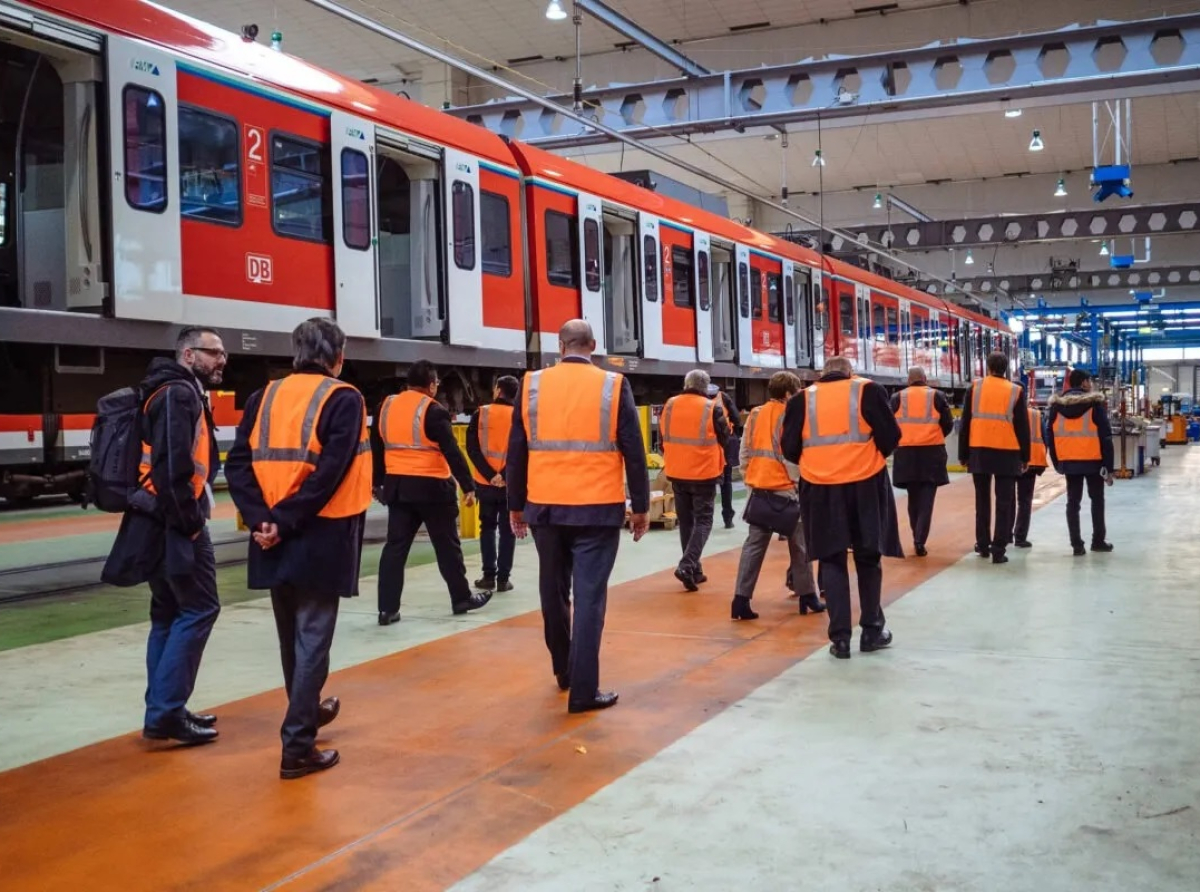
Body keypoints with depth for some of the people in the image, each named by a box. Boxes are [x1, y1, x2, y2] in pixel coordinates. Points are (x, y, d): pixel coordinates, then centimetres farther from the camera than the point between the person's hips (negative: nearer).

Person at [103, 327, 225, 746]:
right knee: (199, 608, -7)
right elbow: (173, 466, -22)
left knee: (169, 613, 13)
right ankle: (166, 712, -6)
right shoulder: (179, 394, -12)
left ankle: (164, 710, 18)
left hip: (161, 522, 10)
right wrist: (189, 519, -18)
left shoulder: (182, 394, 19)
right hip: (173, 523, -10)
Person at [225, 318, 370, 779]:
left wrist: (261, 518, -9)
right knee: (312, 638, 0)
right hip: (321, 537, -5)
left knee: (291, 635, 20)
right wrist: (285, 521, -15)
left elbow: (237, 464, -2)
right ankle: (298, 745, -1)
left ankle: (307, 710, 40)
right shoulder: (343, 399, -7)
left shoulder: (264, 398, 9)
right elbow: (330, 472, -18)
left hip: (274, 538, 5)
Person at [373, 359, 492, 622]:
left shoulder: (386, 407, 8)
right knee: (447, 545, 8)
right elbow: (452, 451, -14)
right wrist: (468, 485, -11)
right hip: (431, 486, -5)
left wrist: (378, 482, 25)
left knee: (396, 546, 6)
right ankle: (462, 598, 20)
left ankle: (387, 609, 1)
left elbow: (377, 449, 15)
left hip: (397, 486, 5)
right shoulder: (432, 410, -11)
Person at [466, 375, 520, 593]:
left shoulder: (480, 414, -2)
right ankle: (503, 578, 5)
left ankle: (489, 576, 9)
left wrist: (490, 474, -12)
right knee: (507, 530, 7)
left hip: (485, 482, 0)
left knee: (487, 527, 13)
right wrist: (504, 474, -15)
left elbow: (472, 448, -10)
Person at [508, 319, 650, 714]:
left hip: (545, 507, 3)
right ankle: (583, 689, -1)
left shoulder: (532, 385, 2)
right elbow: (633, 451, -3)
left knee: (554, 591, 18)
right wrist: (640, 506, 5)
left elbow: (517, 451, 5)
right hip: (597, 509, -2)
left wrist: (516, 505, 13)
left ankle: (563, 670, 34)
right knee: (589, 596, 0)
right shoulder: (614, 386, -3)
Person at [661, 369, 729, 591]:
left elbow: (663, 437, 11)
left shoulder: (669, 405, 1)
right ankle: (687, 566, -13)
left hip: (677, 473, 4)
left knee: (686, 521, 15)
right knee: (703, 520, 4)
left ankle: (694, 569, 18)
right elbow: (724, 438, 0)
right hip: (704, 473, -4)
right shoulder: (712, 408, -11)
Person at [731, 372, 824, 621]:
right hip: (784, 491, -5)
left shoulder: (755, 415, 7)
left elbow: (744, 455, 8)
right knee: (800, 545, 10)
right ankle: (807, 596, 20)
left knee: (754, 545, 5)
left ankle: (741, 599, -3)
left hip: (759, 490, 5)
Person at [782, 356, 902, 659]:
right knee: (868, 558, 13)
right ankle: (872, 631, 20)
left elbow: (790, 449, 3)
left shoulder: (802, 399, 4)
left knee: (832, 560, 8)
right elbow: (891, 436, -4)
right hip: (865, 485, -1)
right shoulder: (868, 390, 0)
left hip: (820, 487, 1)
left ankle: (840, 637, 4)